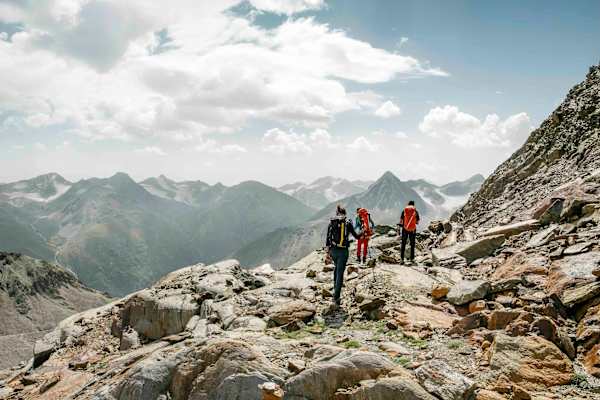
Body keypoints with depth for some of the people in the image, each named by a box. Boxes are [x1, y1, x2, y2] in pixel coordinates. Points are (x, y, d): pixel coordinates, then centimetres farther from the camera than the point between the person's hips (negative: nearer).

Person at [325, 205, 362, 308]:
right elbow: (356, 236, 5)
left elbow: (328, 238, 3)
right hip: (343, 251, -3)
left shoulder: (331, 223, 3)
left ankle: (335, 287, 31)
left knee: (337, 267, 31)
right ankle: (336, 297, -5)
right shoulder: (348, 223, -4)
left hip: (333, 250, 3)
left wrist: (327, 252, 10)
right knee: (340, 273, 0)